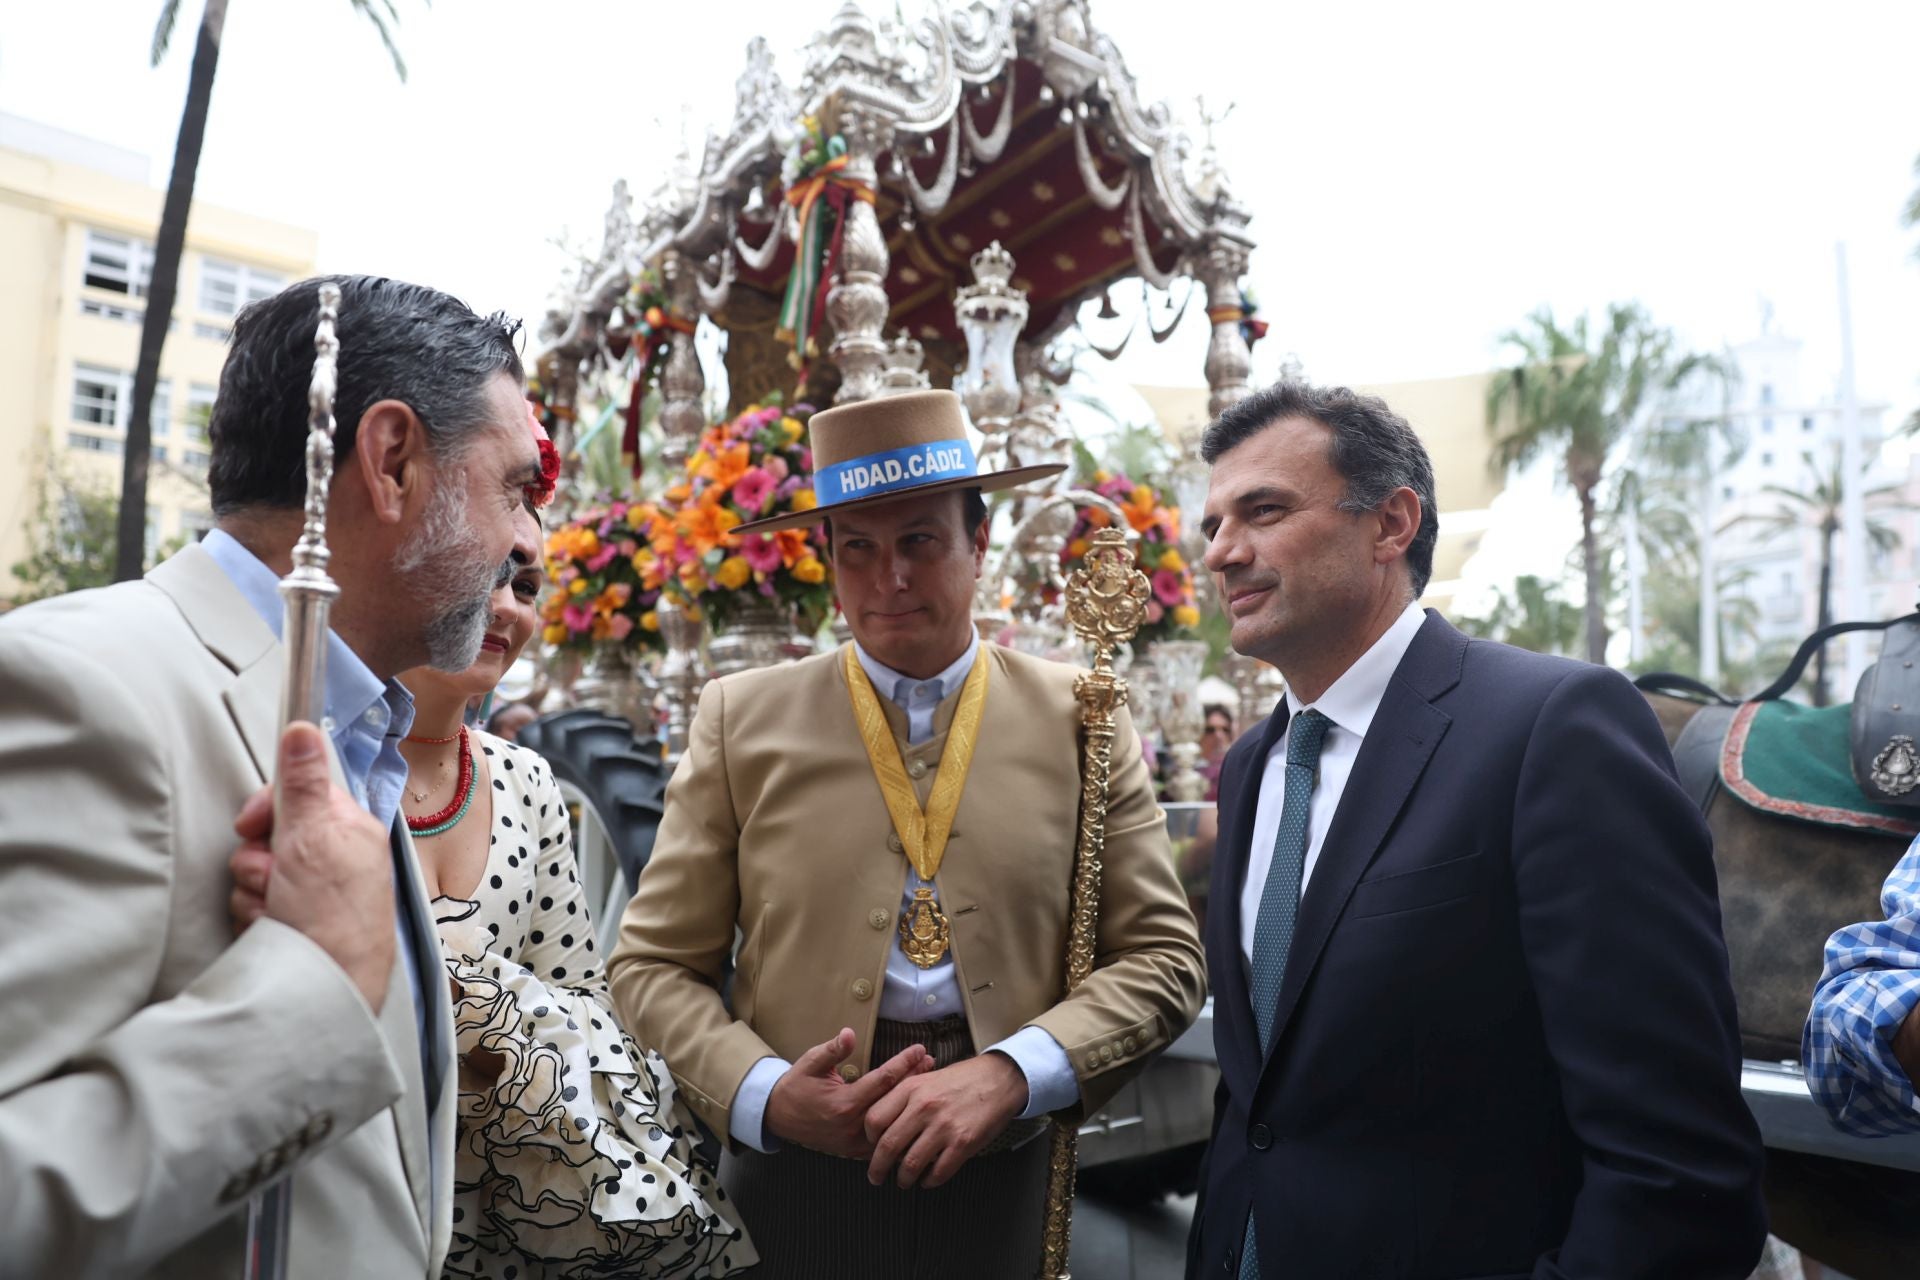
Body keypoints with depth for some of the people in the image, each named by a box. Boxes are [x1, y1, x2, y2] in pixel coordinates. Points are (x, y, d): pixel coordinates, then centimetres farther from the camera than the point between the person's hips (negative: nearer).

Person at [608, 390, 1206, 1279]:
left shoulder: (1081, 722, -1)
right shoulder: (741, 720, -2)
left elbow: (1162, 958, -3)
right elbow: (654, 965, 0)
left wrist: (1010, 1073, -17)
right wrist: (764, 1095, -15)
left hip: (1007, 1183, 1)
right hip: (795, 1182, 0)